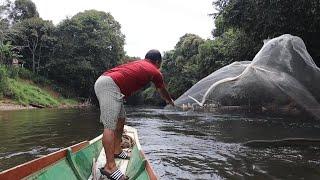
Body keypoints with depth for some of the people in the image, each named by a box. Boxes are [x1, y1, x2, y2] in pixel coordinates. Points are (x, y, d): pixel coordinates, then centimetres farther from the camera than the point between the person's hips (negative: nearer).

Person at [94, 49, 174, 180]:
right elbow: (162, 91, 26)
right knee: (110, 126, -13)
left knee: (121, 120, 17)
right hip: (109, 85, -10)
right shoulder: (155, 72, 8)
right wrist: (170, 101, 47)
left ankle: (117, 151, 27)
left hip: (103, 81, 10)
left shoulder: (138, 63, 26)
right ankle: (110, 166, -12)